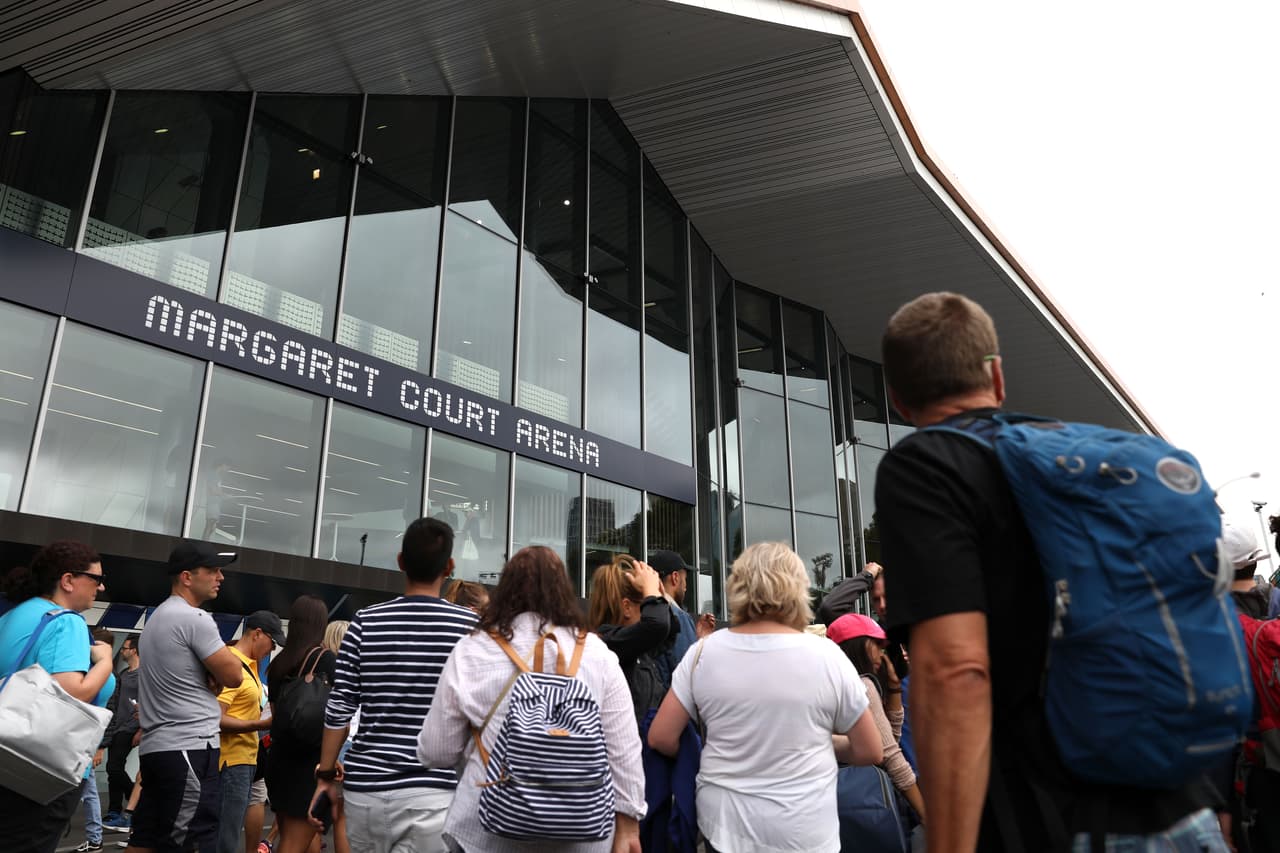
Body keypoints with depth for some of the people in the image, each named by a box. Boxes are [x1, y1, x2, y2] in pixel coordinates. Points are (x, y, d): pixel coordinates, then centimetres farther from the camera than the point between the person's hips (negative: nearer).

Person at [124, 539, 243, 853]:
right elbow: (234, 676, -11)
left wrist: (213, 680, 3)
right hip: (189, 748, -10)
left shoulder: (158, 617, 18)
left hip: (155, 746, 10)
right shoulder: (194, 618, -14)